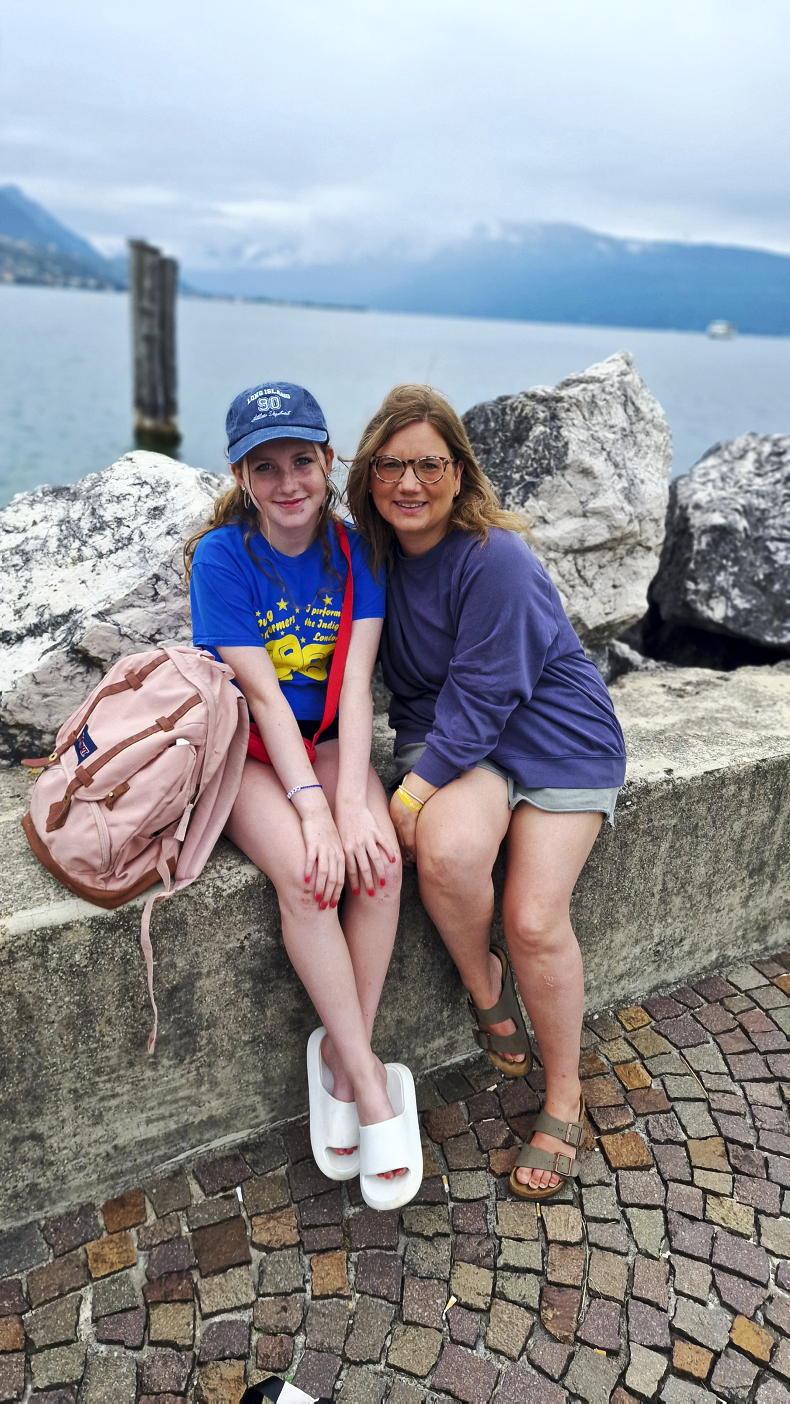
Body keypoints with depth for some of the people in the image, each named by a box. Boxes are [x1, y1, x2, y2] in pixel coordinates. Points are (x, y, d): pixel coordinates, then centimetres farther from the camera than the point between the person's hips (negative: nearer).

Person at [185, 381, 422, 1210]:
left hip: (327, 739, 3)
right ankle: (370, 1081, -14)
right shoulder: (221, 557, -12)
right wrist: (310, 807, -25)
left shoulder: (354, 552, -3)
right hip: (244, 746, -3)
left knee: (379, 861, -25)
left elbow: (354, 686, -11)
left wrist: (351, 802, -23)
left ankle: (339, 1060, -7)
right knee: (303, 871, -30)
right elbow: (260, 693, -18)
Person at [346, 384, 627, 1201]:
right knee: (448, 853, -29)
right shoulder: (376, 550, 0)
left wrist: (411, 794, -26)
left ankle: (563, 1096, 15)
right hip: (446, 735, 4)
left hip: (553, 735, -3)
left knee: (534, 918, -13)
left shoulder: (496, 559, -20)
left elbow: (484, 695, -22)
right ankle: (484, 987, 5)